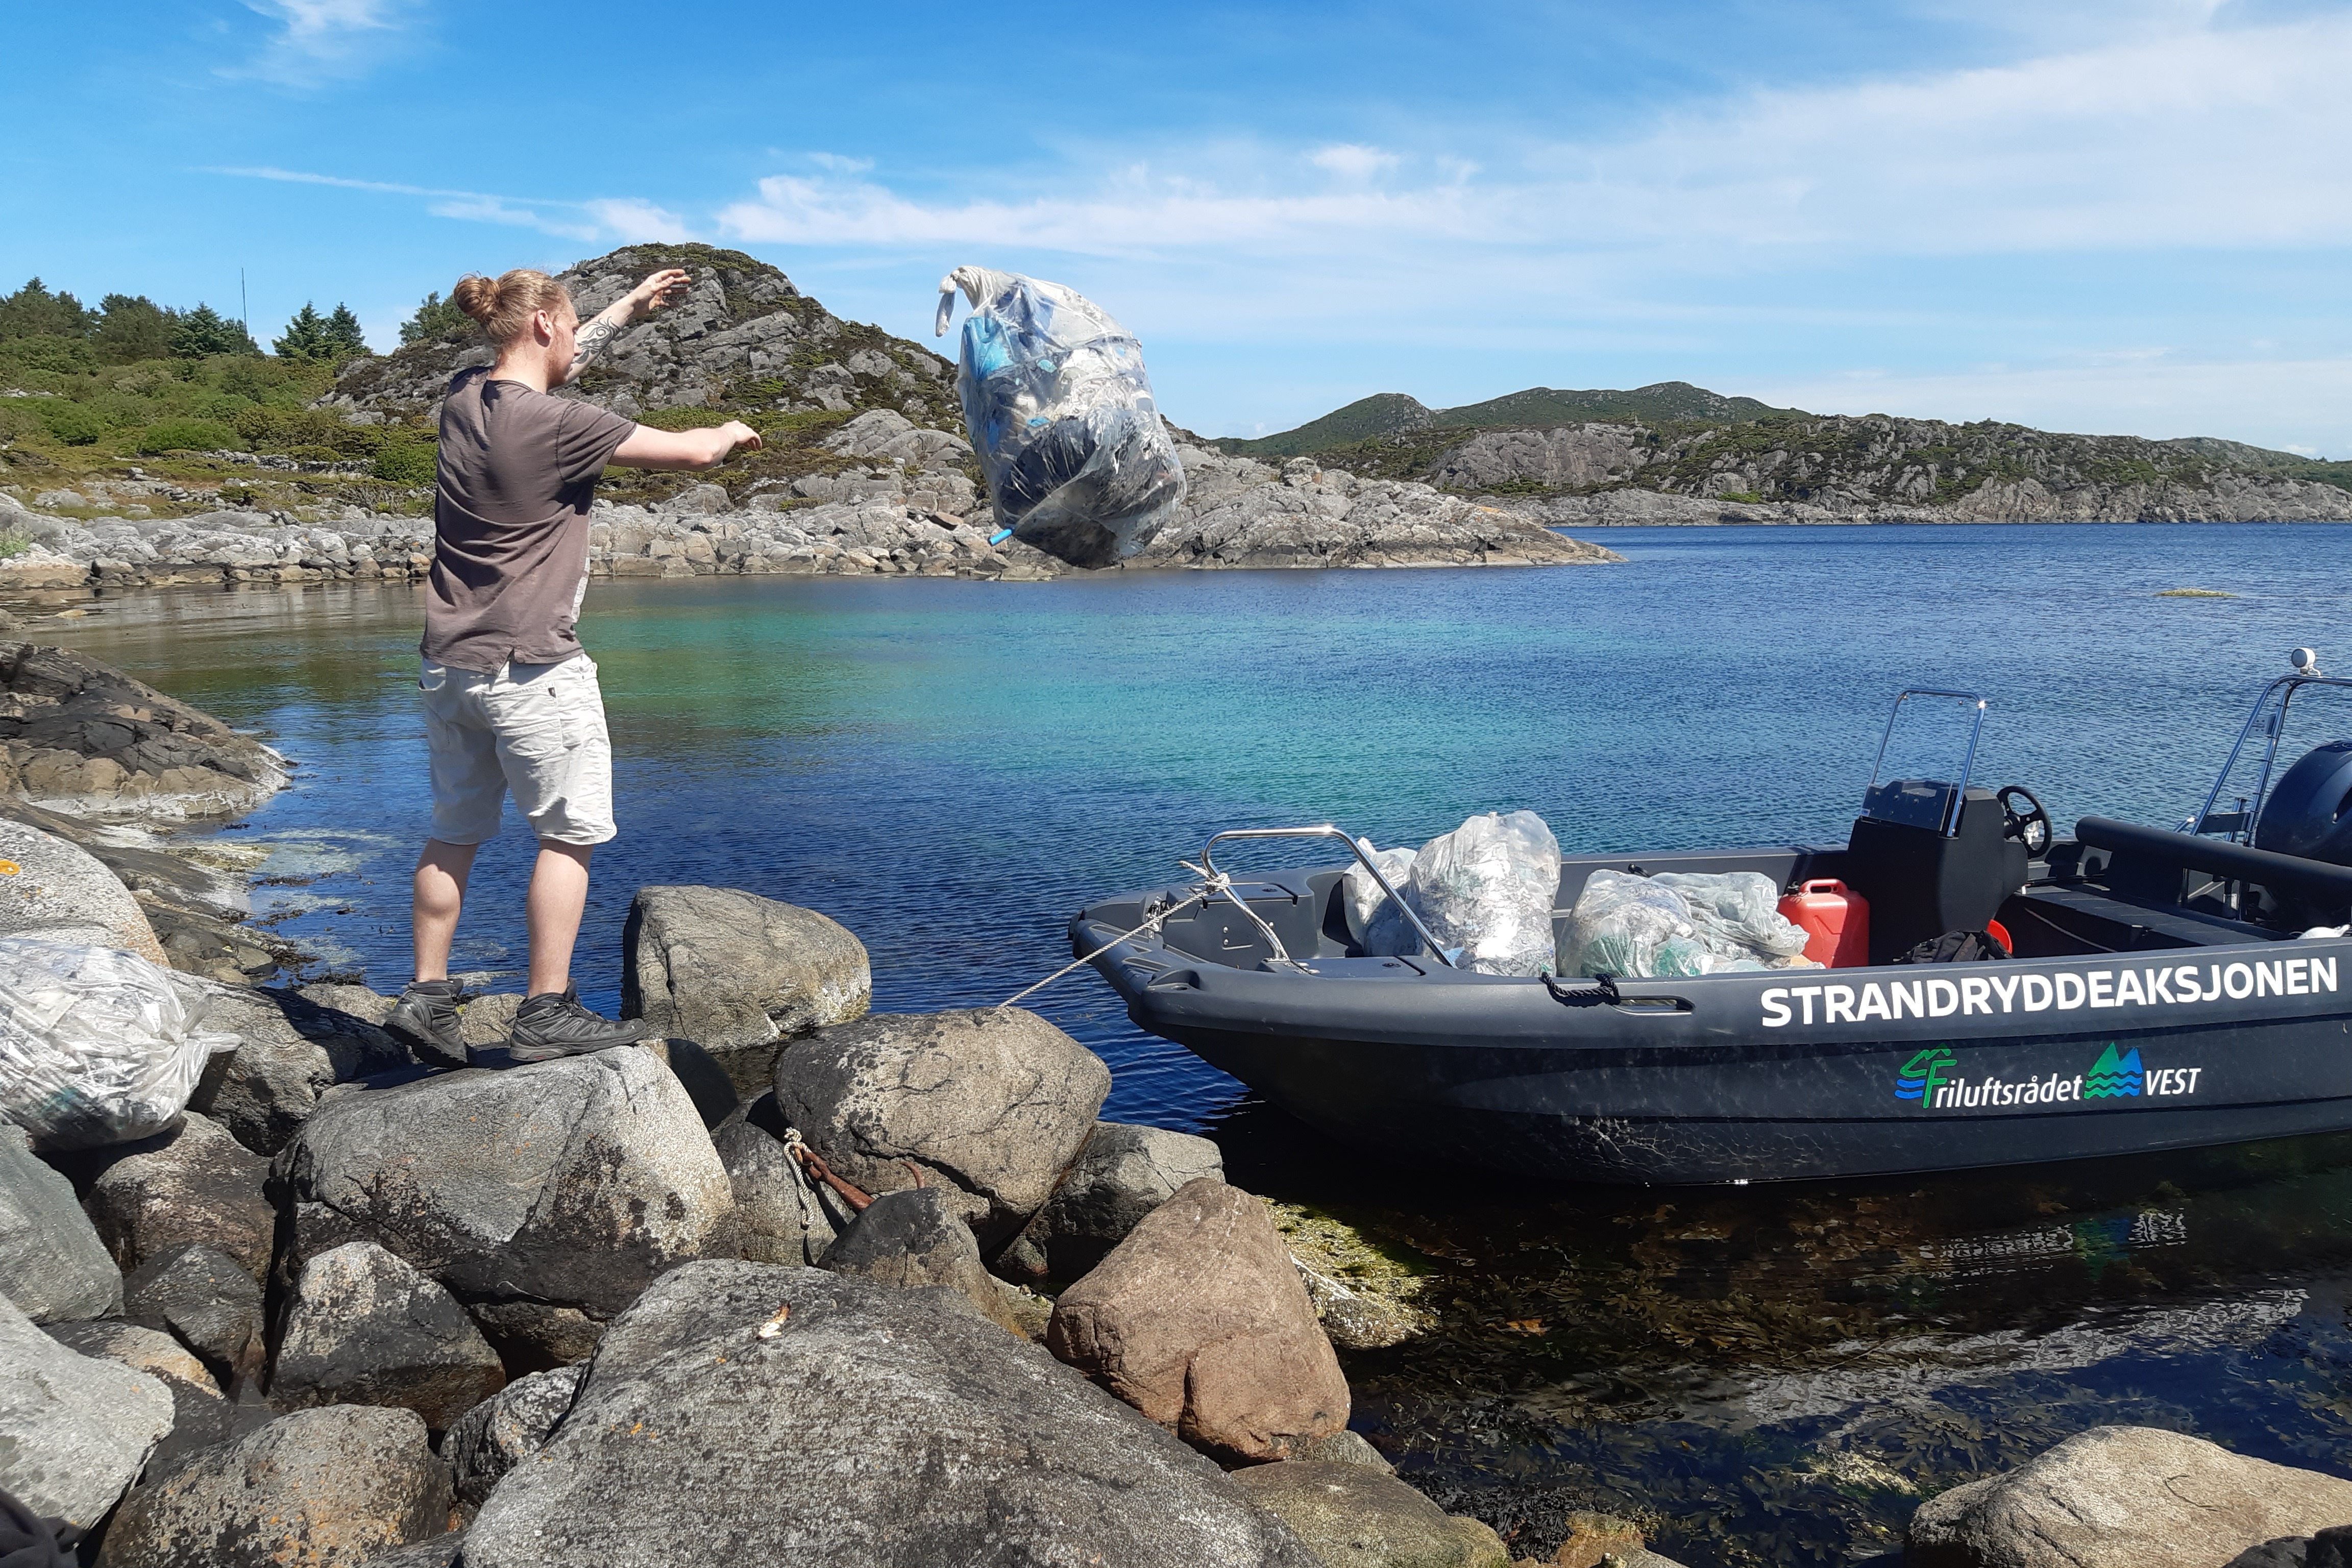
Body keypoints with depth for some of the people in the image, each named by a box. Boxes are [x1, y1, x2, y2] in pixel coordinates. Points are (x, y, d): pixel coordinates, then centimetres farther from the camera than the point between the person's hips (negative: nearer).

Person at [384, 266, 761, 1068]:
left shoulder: (464, 396, 6)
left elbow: (553, 365, 27)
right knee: (569, 832, 3)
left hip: (448, 662, 8)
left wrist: (630, 307, 35)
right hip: (530, 669, -8)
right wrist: (731, 433, 12)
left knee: (454, 833, 16)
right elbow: (691, 451, -10)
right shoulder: (558, 424, -16)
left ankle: (426, 996, 21)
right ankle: (547, 1014, 5)